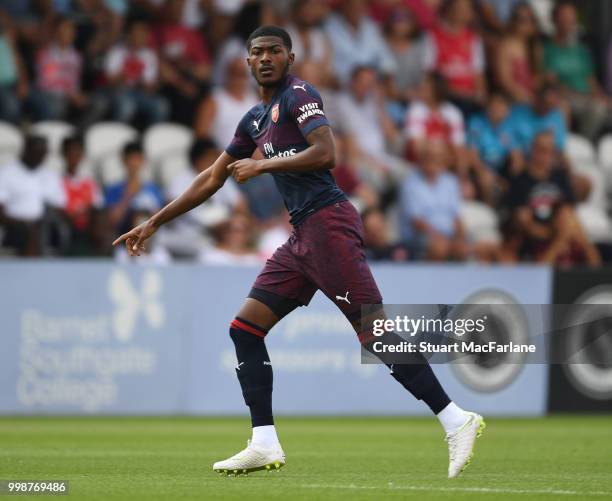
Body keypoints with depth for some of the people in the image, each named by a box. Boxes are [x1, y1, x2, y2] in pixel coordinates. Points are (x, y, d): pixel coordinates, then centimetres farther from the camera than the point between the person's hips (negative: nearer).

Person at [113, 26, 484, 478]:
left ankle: (456, 420, -14)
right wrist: (154, 224, 29)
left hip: (328, 224, -9)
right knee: (245, 330, 5)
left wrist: (263, 165, -14)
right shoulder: (255, 120, 22)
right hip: (302, 237, 9)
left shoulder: (299, 94, -3)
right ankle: (265, 445, 5)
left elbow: (325, 153, -19)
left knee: (376, 335, -15)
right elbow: (212, 180, 29)